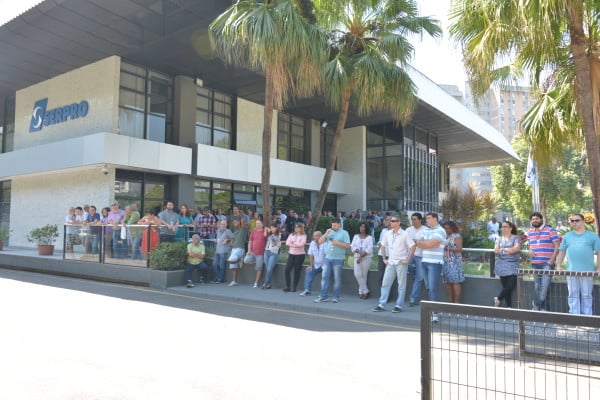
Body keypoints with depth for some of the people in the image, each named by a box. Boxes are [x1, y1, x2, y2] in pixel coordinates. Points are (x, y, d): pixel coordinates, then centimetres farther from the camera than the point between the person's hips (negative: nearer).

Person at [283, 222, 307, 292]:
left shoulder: (303, 236, 0)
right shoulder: (291, 235, 12)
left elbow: (301, 244, -15)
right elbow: (287, 243, -1)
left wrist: (292, 243, -7)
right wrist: (296, 245, -12)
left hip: (300, 254, -4)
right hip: (291, 254, 4)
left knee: (297, 271, 2)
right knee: (287, 269, -5)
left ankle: (294, 287, 11)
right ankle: (287, 286, 3)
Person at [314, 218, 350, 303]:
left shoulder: (344, 233, 0)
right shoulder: (329, 232, 13)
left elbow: (347, 245, -8)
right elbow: (320, 241, 8)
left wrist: (337, 242, -15)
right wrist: (326, 233, -4)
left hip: (338, 259, -4)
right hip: (328, 258, 5)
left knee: (337, 278, 2)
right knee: (324, 277, 2)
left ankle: (336, 297, 9)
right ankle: (323, 296, 7)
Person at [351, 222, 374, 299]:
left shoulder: (369, 237, 2)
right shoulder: (356, 236, 13)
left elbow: (369, 249, -7)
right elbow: (352, 246, 4)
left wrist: (361, 256, -14)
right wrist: (359, 252, -14)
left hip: (366, 258, -3)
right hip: (357, 257, 3)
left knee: (364, 275, -1)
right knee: (357, 274, -9)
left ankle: (361, 291, 11)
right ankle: (365, 291, 2)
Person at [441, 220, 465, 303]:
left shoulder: (457, 236, -3)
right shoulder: (444, 236, 15)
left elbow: (459, 249, -11)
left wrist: (448, 248, -19)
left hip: (455, 262, -6)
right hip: (446, 262, 6)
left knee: (455, 282, -8)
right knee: (448, 282, 6)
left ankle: (457, 302, -4)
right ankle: (450, 300, 14)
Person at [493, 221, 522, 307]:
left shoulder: (516, 238, 3)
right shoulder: (499, 238, 13)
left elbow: (516, 248, -13)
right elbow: (496, 250, 1)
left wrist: (502, 249, -7)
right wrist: (509, 250, -8)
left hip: (513, 265, -2)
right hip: (502, 265, 2)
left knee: (511, 285, -11)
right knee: (506, 286, 2)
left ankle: (498, 299, 11)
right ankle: (509, 306, 11)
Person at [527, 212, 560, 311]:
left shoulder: (550, 230, -2)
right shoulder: (530, 232, 15)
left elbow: (557, 245, -5)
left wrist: (553, 259, -14)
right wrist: (530, 250, 5)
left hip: (547, 263, -6)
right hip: (535, 263, 6)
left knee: (545, 284, -16)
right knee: (537, 285, 8)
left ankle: (536, 304, -12)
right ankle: (544, 307, 18)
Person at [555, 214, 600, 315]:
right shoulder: (567, 236, 12)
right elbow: (562, 251, 14)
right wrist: (558, 265, 8)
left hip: (587, 271, -2)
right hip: (571, 271, 2)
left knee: (586, 295, 4)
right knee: (573, 295, 5)